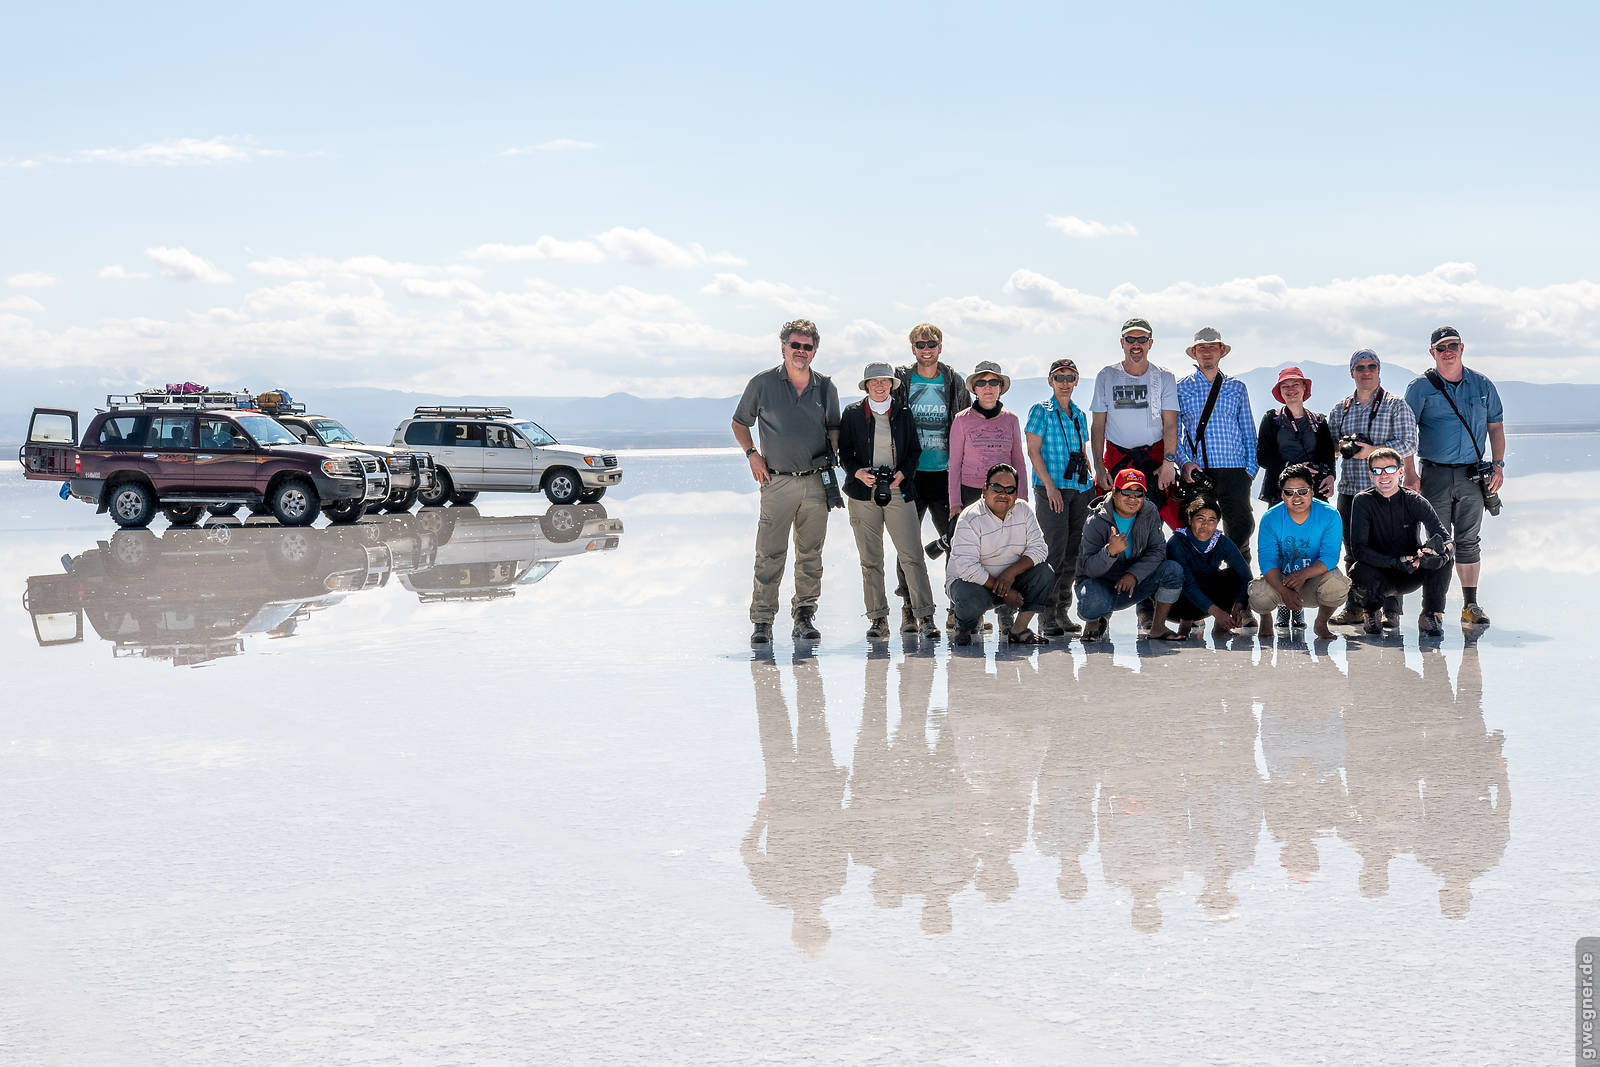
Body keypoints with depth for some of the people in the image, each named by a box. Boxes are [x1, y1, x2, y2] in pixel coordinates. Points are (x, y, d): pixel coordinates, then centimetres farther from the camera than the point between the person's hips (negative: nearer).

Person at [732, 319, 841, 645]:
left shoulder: (825, 387, 9)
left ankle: (805, 615, 15)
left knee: (810, 554, 6)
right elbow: (740, 423, 13)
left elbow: (834, 427, 23)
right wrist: (752, 453, 0)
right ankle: (762, 621, -2)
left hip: (816, 482, 3)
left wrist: (833, 451, 4)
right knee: (770, 554, -6)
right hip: (778, 482, -3)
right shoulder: (763, 384, 2)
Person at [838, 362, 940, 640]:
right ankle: (878, 619, 6)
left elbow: (914, 451, 10)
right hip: (863, 492, 0)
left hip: (899, 490, 0)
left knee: (912, 556, -8)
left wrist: (902, 474, -8)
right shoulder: (852, 414, 8)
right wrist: (858, 472, -11)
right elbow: (844, 453, 8)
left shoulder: (902, 414, 10)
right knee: (870, 560, 0)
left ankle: (924, 617, -4)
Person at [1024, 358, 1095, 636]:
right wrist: (1050, 486, -14)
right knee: (1055, 548, -13)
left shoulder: (1079, 415, 18)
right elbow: (1033, 450, -5)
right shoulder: (1041, 411, 1)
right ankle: (1047, 616, -11)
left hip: (1080, 488, 6)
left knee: (1074, 551, 4)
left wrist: (1093, 484, 12)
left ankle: (1063, 611, 12)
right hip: (1051, 489, -6)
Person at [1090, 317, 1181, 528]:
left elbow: (1170, 424, -3)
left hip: (1155, 456, -1)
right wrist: (1099, 466, -5)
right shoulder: (1106, 377, 4)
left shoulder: (1164, 378, 3)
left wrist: (1169, 462, -14)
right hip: (1117, 457, 1)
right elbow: (1098, 425, 4)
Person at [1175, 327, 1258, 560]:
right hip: (1196, 470, -1)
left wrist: (1251, 467, 3)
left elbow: (1249, 432, 14)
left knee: (1242, 525, -4)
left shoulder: (1237, 388, 14)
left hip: (1234, 470, 1)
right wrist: (1184, 462, -9)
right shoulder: (1181, 389, 10)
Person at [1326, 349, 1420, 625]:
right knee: (1353, 553, 7)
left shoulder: (1396, 405, 2)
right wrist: (1341, 446, -6)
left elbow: (1408, 443, -6)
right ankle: (1354, 607, 15)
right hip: (1349, 489, 4)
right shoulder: (1339, 410, 15)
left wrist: (1373, 450, -17)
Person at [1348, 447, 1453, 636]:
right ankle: (1371, 611, 0)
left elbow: (1445, 539, -16)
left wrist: (1439, 553, -42)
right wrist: (1394, 562, -35)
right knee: (1360, 572, -35)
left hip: (1411, 574, 1)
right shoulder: (1363, 501, -11)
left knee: (1443, 559, -26)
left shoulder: (1415, 501, -7)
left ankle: (1431, 615, -7)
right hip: (1380, 574, -1)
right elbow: (1358, 548, -21)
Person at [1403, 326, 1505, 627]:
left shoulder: (1482, 385, 9)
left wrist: (1498, 465, 6)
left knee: (1468, 541, 6)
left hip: (1472, 475, 2)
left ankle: (1470, 605, 11)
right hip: (1436, 474, -2)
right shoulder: (1420, 388, 0)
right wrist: (1410, 474, -10)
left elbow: (1495, 425, 16)